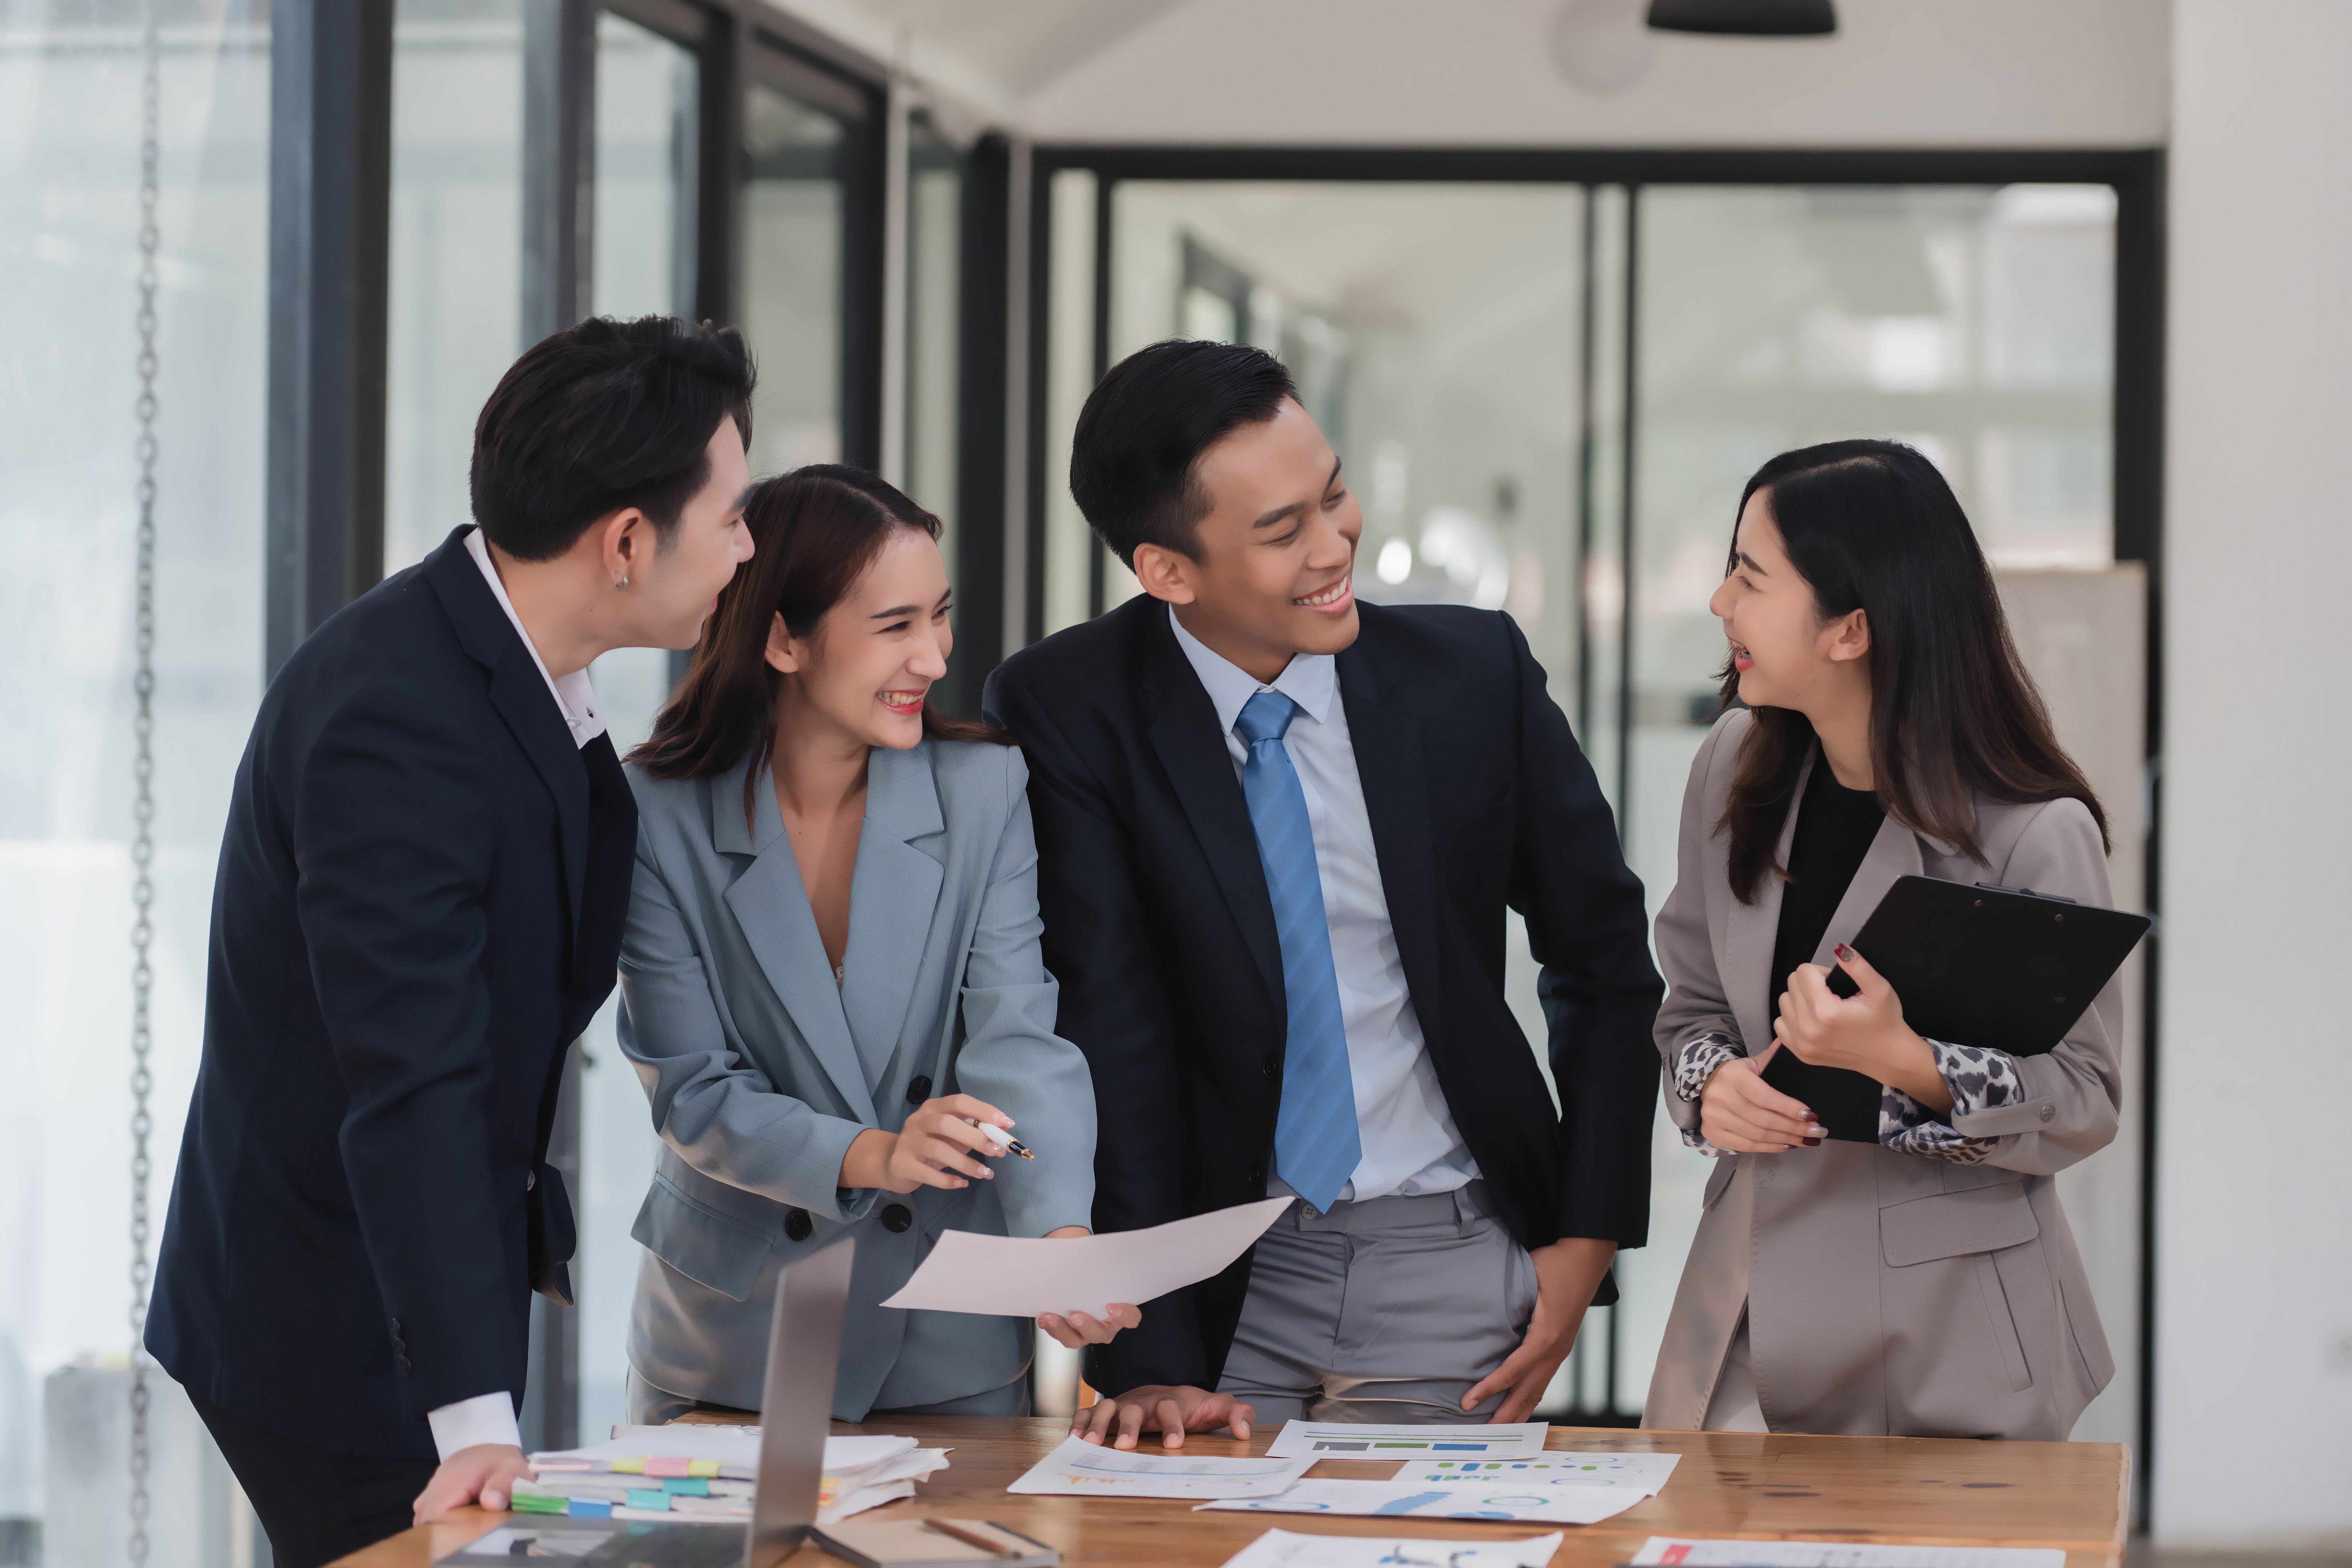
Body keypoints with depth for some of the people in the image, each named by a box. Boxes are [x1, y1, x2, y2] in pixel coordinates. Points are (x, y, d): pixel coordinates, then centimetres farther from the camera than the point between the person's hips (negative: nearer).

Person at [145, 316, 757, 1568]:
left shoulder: (514, 668, 3)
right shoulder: (392, 716, -27)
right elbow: (411, 1086, -33)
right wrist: (475, 1417, -37)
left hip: (432, 1292, 9)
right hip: (338, 1331, -9)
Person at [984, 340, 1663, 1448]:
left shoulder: (1472, 672, -4)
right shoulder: (1065, 713, -10)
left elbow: (1603, 957, 9)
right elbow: (1104, 1036, -14)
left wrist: (1590, 1232, 2)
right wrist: (1142, 1355, -19)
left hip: (1449, 1272, 1)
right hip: (1222, 1277, -1)